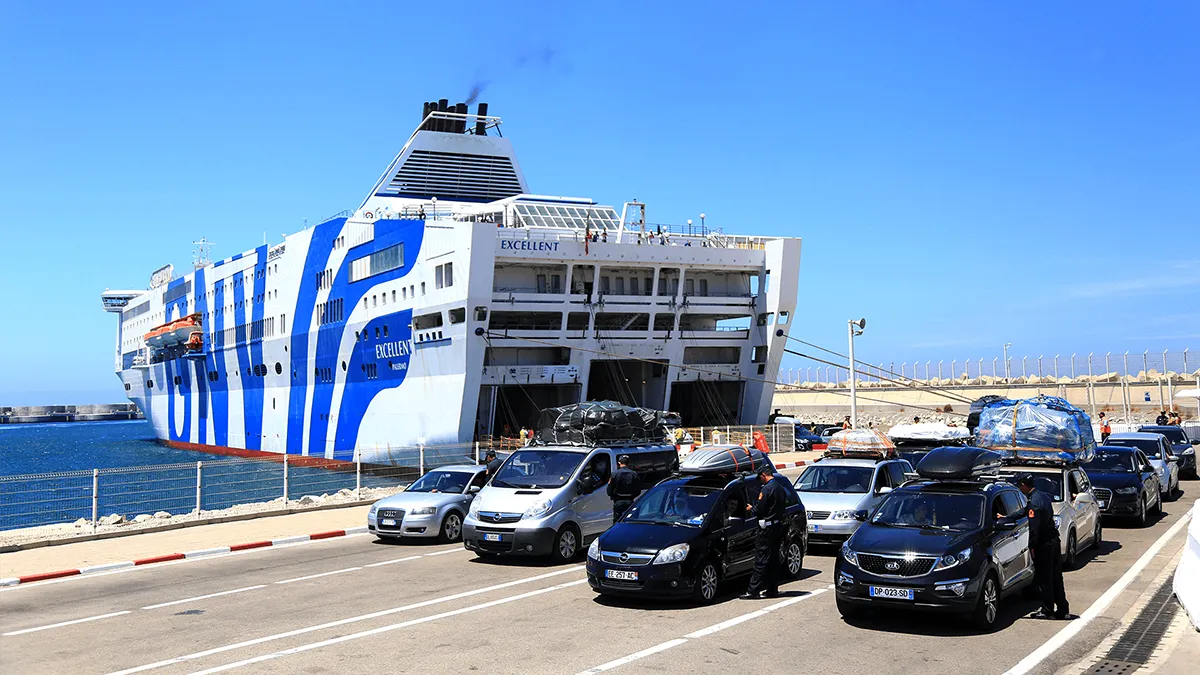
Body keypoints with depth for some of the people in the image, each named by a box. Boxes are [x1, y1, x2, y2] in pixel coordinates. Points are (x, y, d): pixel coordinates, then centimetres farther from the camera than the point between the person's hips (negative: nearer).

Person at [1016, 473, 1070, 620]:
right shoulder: (1042, 496, 12)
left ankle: (1047, 611, 6)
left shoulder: (1034, 502, -18)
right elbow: (1024, 514, 25)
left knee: (1043, 579, 0)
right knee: (1055, 578, 14)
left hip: (1044, 544, -9)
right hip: (1054, 540, 9)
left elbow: (1034, 528, -21)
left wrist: (1032, 547, -15)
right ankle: (1063, 610, 18)